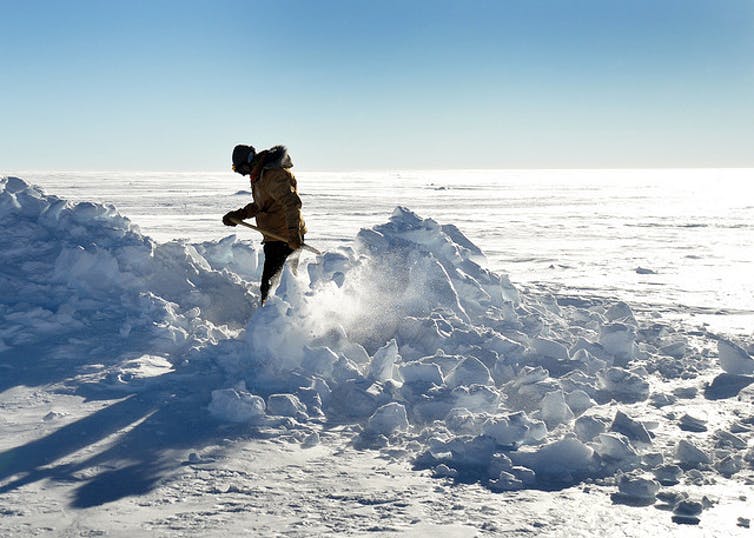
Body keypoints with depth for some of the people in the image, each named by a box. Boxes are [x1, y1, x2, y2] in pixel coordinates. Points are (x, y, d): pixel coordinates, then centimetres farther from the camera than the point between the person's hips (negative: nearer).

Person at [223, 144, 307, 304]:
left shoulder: (274, 175, -22)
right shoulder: (260, 175, 12)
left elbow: (292, 203, -32)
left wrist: (293, 233, -39)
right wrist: (239, 214, 14)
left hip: (286, 239, -11)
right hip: (274, 238, 11)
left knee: (269, 286, -12)